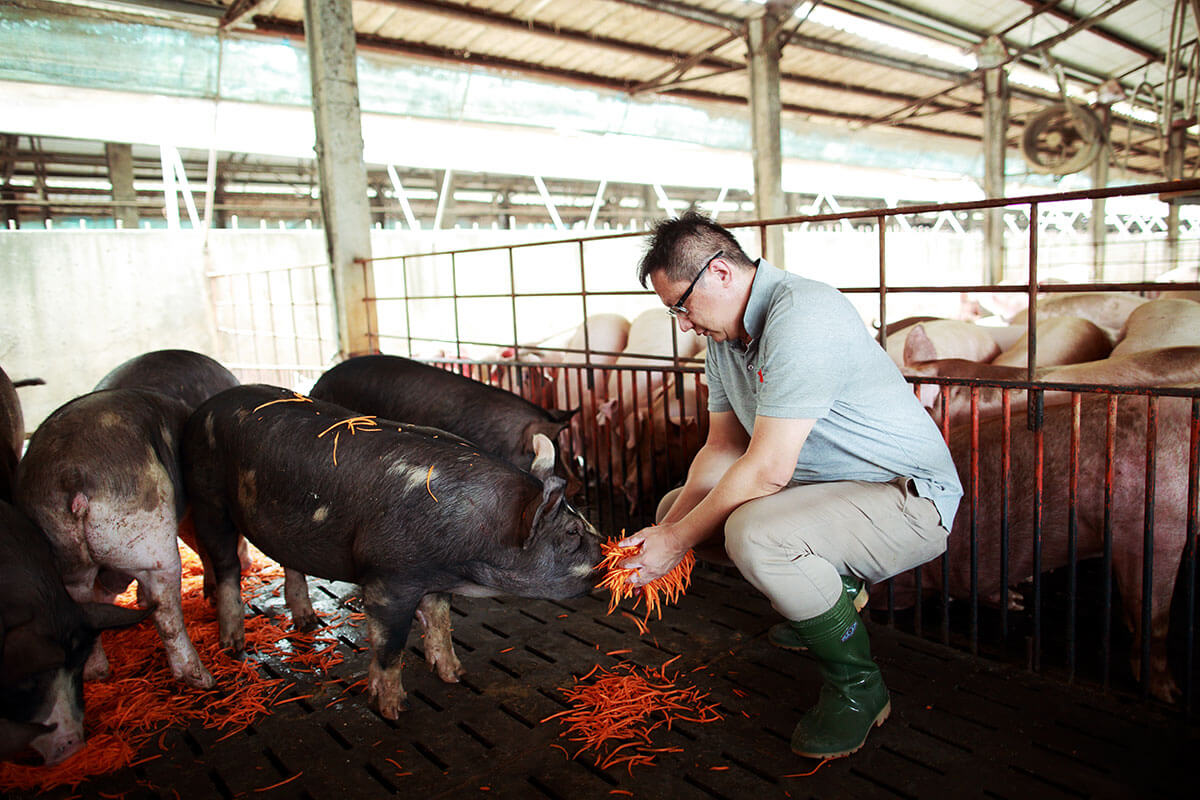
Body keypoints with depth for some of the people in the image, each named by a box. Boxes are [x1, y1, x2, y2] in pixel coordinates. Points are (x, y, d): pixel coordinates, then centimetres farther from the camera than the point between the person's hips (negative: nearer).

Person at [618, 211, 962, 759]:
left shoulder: (800, 316, -26)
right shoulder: (724, 334, 5)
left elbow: (768, 469, -28)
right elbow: (723, 448, 8)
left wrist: (677, 542, -19)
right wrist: (670, 525, -7)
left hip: (909, 498, -9)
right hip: (827, 488, 10)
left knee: (753, 534, -35)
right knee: (677, 506, 10)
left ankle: (857, 685, -7)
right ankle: (834, 590, 19)